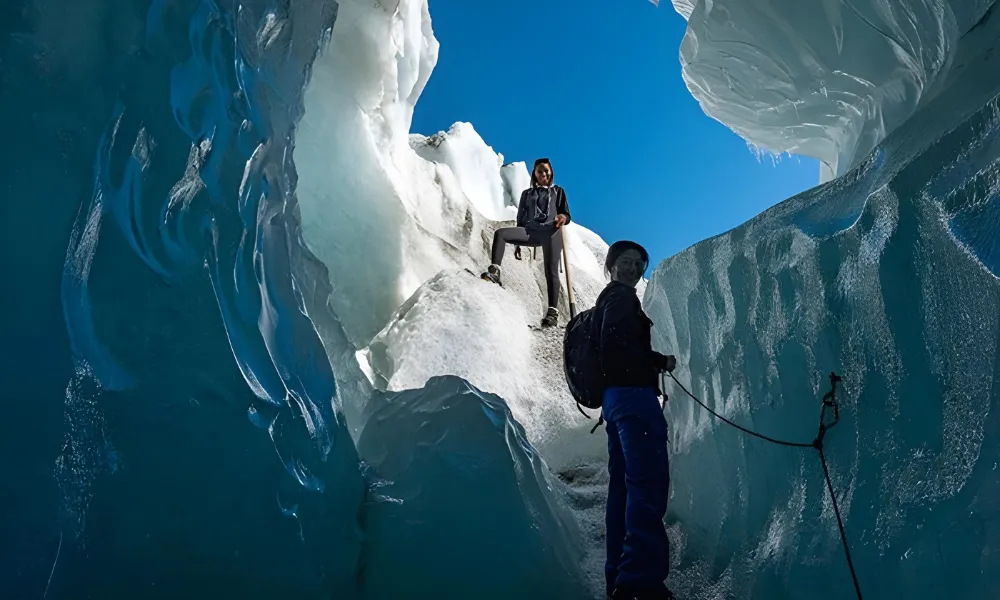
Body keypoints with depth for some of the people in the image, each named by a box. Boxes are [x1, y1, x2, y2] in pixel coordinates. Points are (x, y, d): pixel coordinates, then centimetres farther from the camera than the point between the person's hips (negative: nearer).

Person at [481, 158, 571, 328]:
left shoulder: (558, 191, 19)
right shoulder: (527, 194, 24)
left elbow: (567, 215, 11)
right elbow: (521, 219, 22)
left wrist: (564, 217, -15)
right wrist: (517, 244, 15)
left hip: (551, 232, -2)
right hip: (530, 231, 2)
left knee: (551, 272, -12)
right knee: (500, 233, -24)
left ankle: (552, 312, -14)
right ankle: (495, 272, -34)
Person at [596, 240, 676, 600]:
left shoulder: (608, 300, 27)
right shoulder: (621, 297, -3)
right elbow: (617, 341, -19)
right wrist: (659, 361, -11)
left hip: (614, 395, 11)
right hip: (633, 394, -11)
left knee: (623, 484, 9)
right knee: (649, 482, -16)